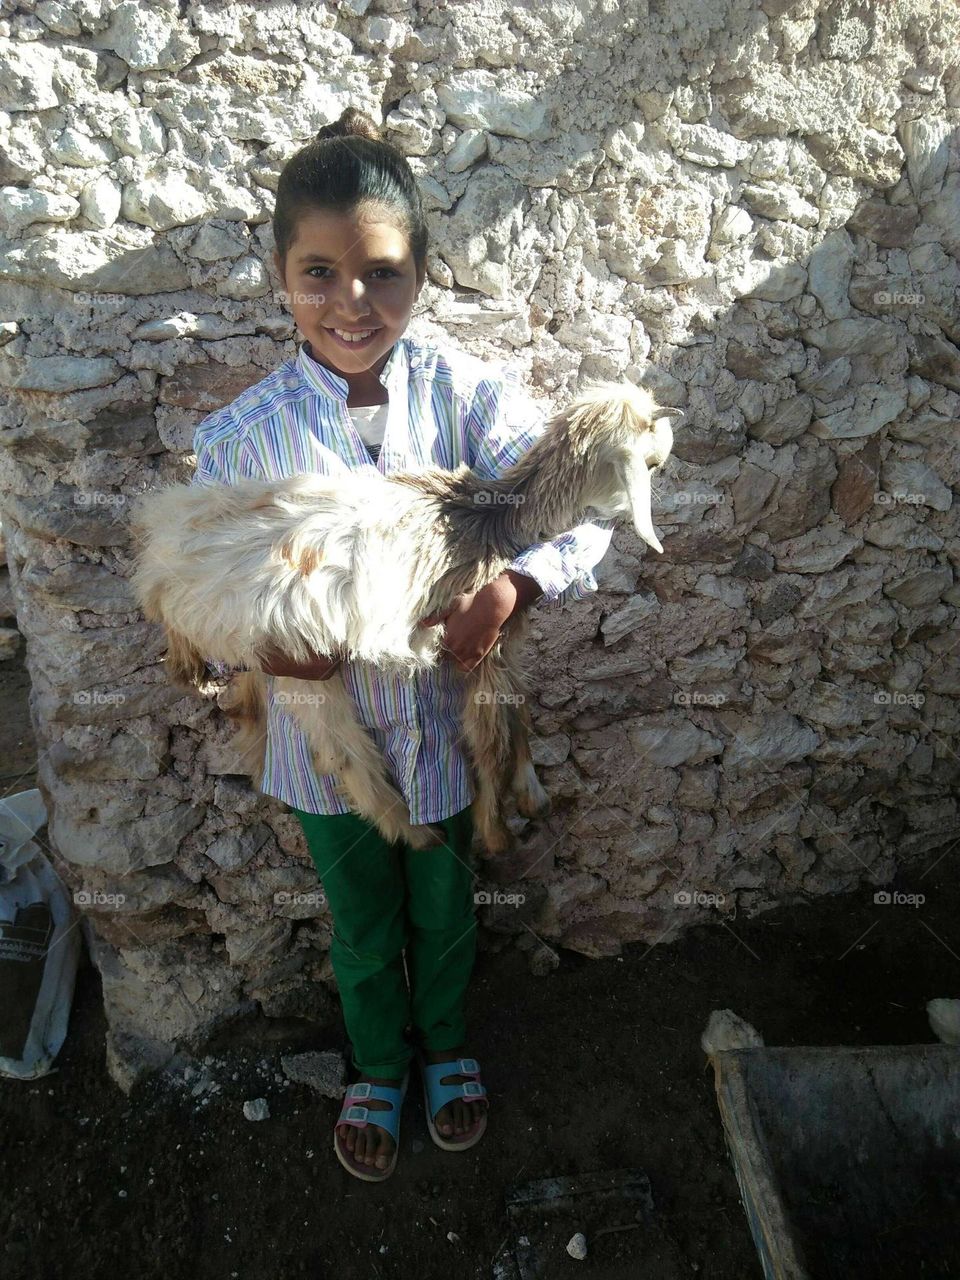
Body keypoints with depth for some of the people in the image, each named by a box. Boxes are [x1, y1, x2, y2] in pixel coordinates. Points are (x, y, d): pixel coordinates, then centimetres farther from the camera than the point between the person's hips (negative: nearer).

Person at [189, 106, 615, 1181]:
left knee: (445, 911, 26)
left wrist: (510, 587, -35)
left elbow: (584, 504, -16)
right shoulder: (240, 436, -15)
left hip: (446, 721, 1)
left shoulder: (467, 393, -15)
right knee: (363, 933, 23)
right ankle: (378, 1066, 56)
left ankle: (445, 1046, 59)